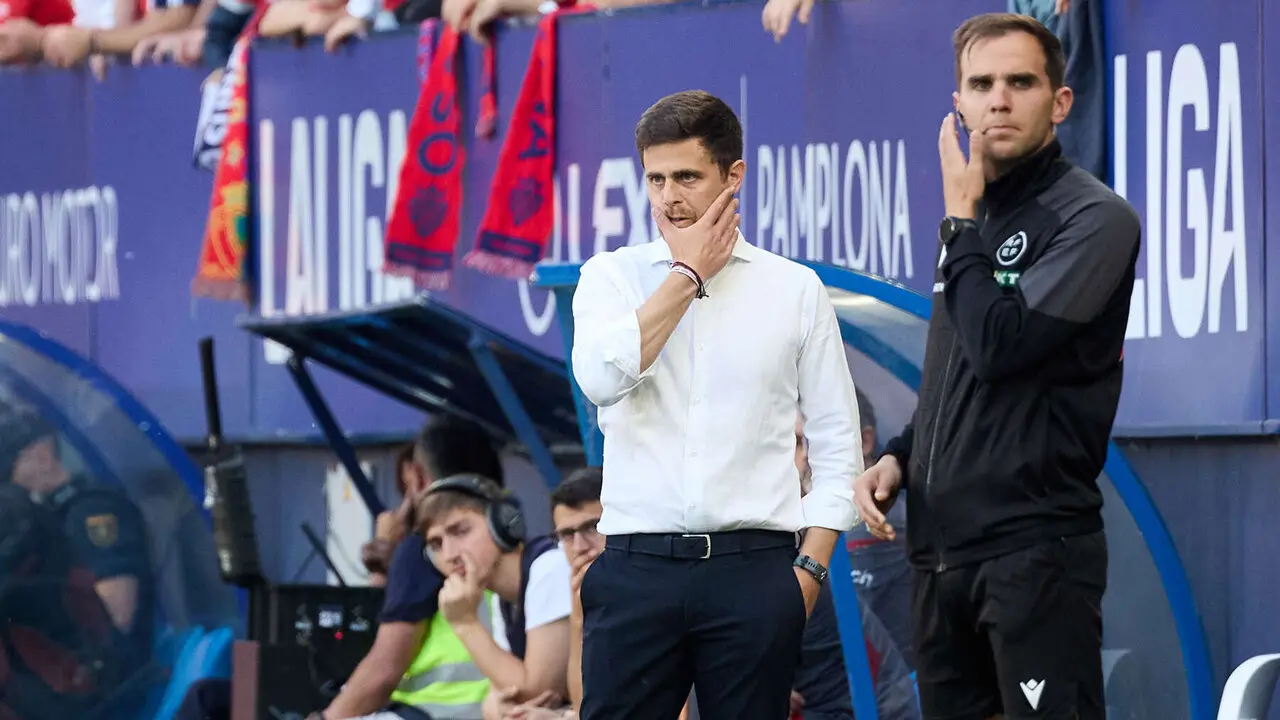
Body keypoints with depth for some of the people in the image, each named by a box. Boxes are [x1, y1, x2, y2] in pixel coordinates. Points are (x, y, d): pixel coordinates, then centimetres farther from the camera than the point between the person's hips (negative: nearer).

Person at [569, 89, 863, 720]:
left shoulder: (795, 289, 8)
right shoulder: (611, 276, 10)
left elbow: (837, 442, 9)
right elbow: (601, 376, -12)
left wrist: (810, 569, -1)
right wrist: (688, 273, -4)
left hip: (753, 568, 0)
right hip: (637, 566, 0)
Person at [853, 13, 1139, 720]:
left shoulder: (1092, 217, -9)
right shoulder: (978, 221, 17)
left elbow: (1000, 345, -20)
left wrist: (961, 221, -8)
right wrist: (899, 456, 10)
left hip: (1035, 547, -8)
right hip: (944, 546, 8)